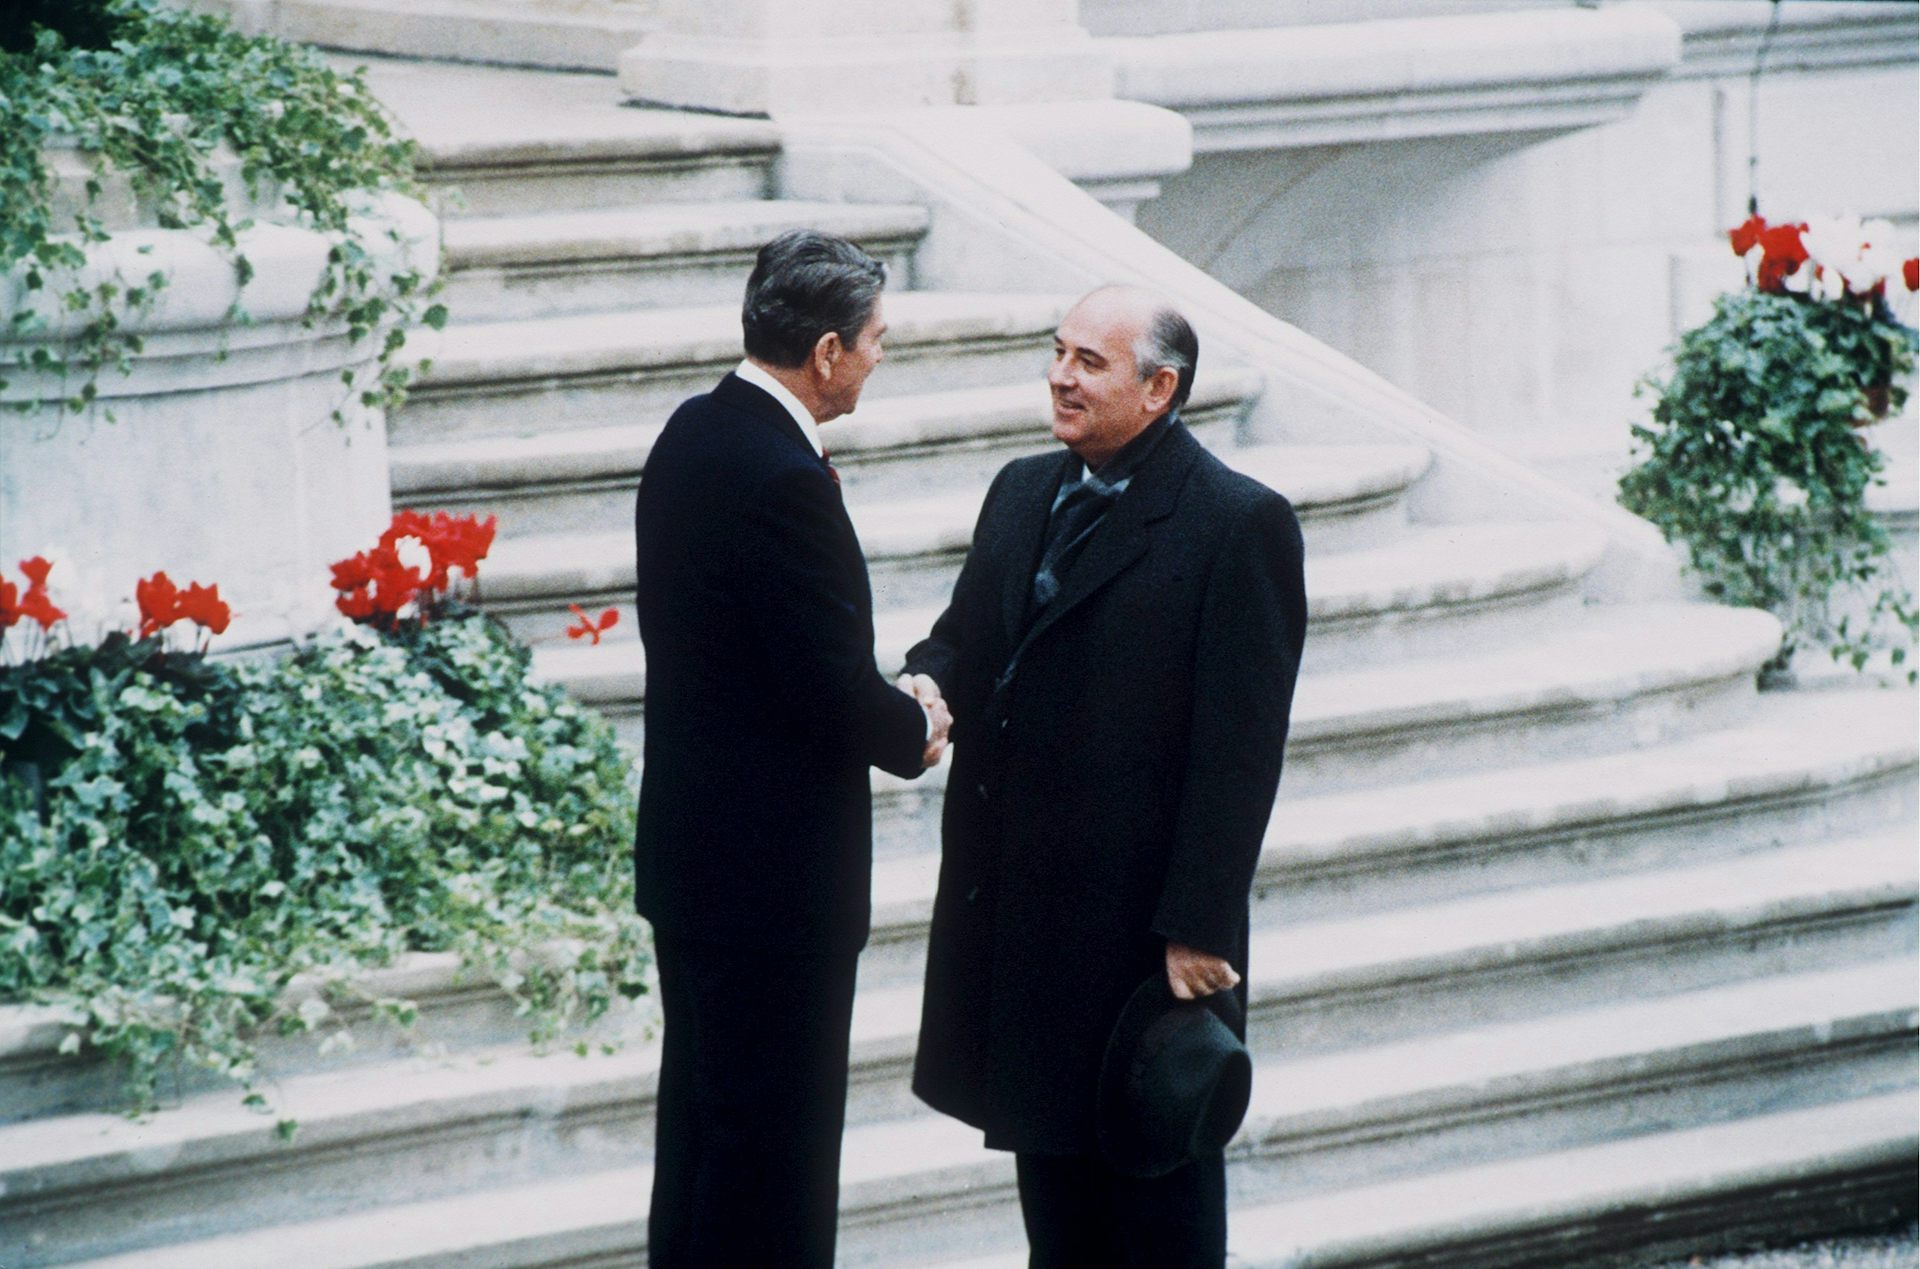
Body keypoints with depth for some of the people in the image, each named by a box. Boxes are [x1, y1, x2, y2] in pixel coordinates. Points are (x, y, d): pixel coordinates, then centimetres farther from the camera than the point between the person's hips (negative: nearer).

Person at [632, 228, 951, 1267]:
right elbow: (835, 689, -22)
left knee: (702, 1099, 19)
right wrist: (916, 733, -2)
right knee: (776, 1138, -1)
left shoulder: (693, 434, 6)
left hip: (691, 845, 10)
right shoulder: (785, 481, -23)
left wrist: (888, 707, 5)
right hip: (775, 869, -10)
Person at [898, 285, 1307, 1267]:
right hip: (1020, 909, 7)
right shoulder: (1022, 493, 11)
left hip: (1143, 915, -7)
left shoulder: (1238, 524, -12)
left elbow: (1240, 744, -15)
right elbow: (966, 628, 21)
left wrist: (1199, 927, -18)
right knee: (1046, 1148, 14)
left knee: (1156, 1178, 3)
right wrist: (927, 680, -5)